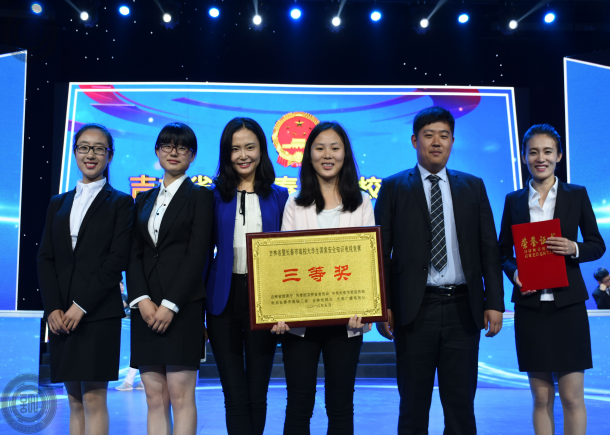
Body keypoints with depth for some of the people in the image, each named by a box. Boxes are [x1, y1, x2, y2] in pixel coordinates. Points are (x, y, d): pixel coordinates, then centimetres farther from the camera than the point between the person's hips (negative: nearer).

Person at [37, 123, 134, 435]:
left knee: (94, 397, -5)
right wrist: (53, 308, -4)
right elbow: (45, 258, 10)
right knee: (75, 400, 8)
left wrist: (81, 305, -13)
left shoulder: (121, 202, 4)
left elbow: (117, 260, -6)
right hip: (60, 314, 4)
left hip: (99, 313, -4)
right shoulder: (58, 204, 17)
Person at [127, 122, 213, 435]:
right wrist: (142, 299, -6)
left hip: (183, 307, -4)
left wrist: (170, 304, -14)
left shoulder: (200, 196, 3)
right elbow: (134, 255, 10)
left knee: (180, 395, -4)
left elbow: (198, 255, -7)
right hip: (145, 306, 5)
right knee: (155, 398, 6)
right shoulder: (143, 200, 18)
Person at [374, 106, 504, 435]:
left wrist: (494, 302, 1)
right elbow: (381, 250, 1)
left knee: (461, 404, 9)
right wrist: (383, 306, -6)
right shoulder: (394, 187, 4)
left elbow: (489, 248, 8)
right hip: (415, 309, -2)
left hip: (464, 309, 2)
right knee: (413, 407, 8)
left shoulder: (473, 187, 10)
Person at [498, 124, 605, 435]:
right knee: (541, 398, 7)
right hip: (529, 306, 1)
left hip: (567, 305, -1)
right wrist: (514, 272, -11)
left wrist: (573, 249, -15)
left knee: (572, 396, 1)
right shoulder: (514, 200, 7)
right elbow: (503, 251, 9)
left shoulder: (577, 195, 4)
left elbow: (597, 245, 6)